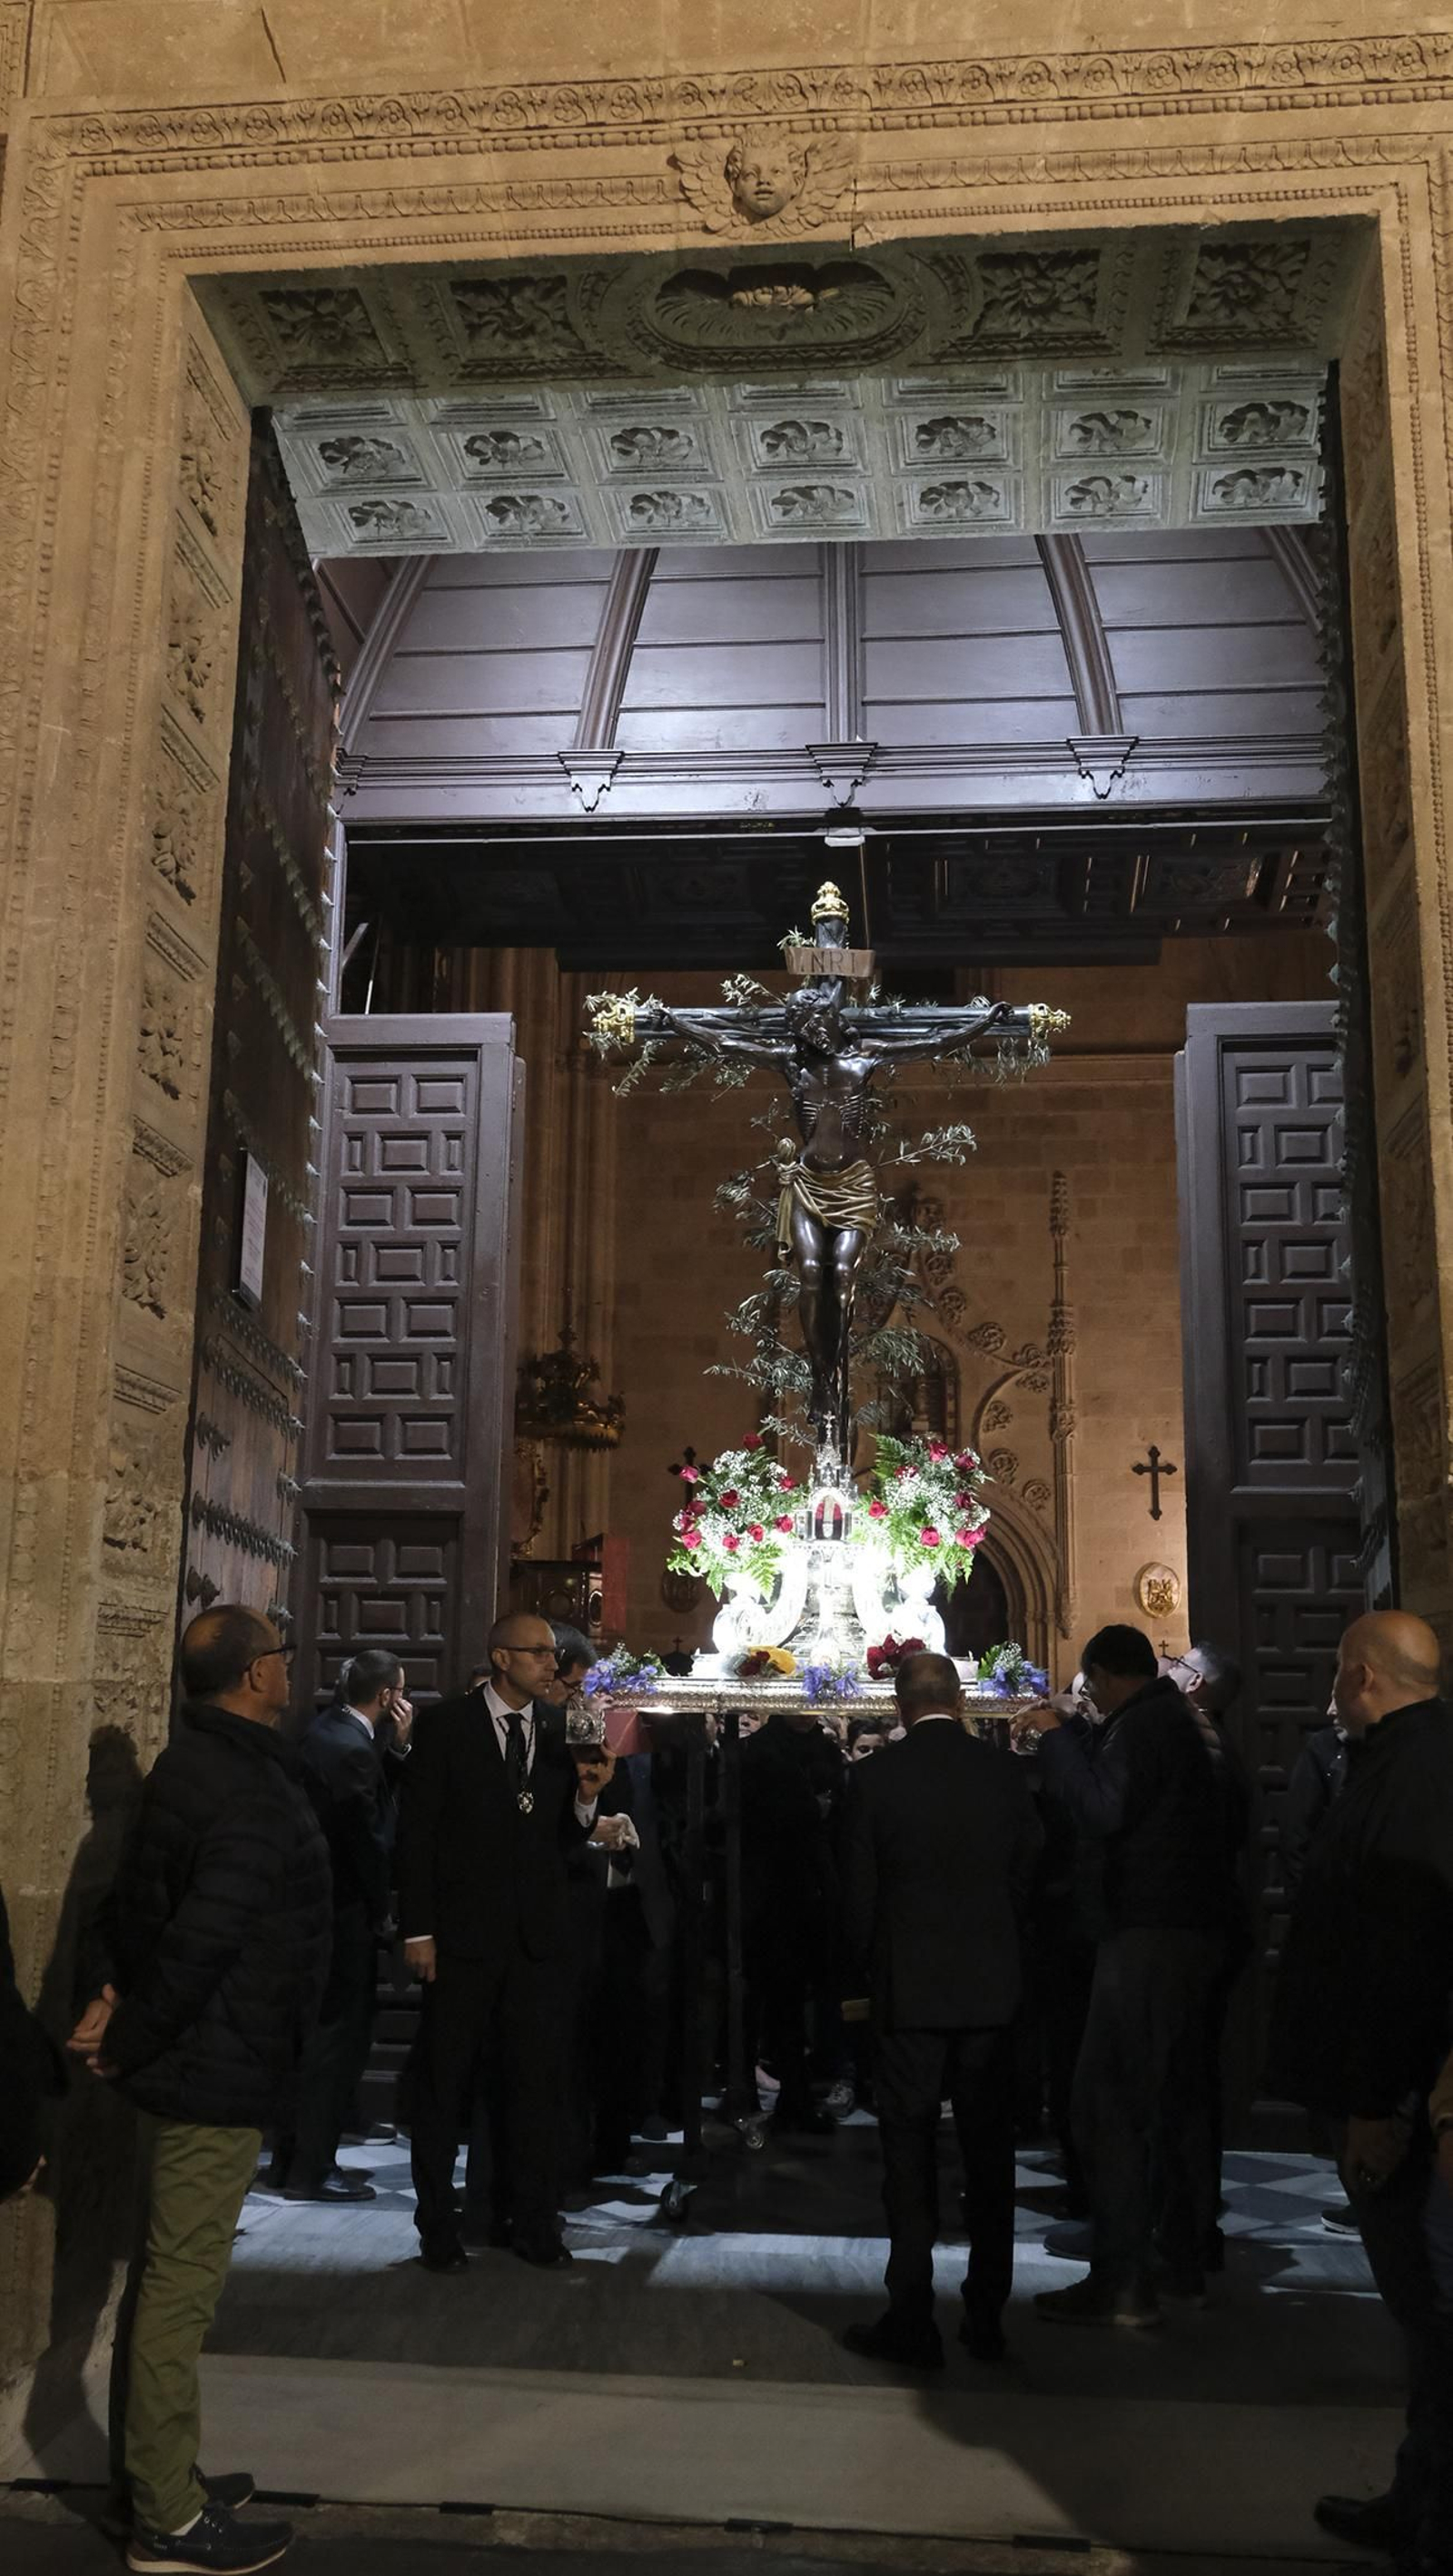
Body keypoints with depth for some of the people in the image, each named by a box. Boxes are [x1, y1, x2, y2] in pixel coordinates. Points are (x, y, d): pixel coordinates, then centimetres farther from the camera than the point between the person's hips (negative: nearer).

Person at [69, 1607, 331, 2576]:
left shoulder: (190, 1763, 9)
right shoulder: (254, 1796, -24)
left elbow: (142, 1903, 11)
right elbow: (201, 1940, -28)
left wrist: (120, 1995, 1)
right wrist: (129, 2042, -15)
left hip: (190, 2063, 10)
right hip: (220, 2073, -10)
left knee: (168, 2275, 19)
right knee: (181, 2285, 0)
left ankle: (156, 2473, 34)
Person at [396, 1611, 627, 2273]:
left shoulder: (559, 1734, 6)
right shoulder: (448, 1725, -5)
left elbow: (562, 1840, 9)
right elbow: (417, 1829, -5)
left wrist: (586, 1797, -12)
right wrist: (418, 1929, -9)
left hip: (539, 1937, 3)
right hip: (464, 1933, -3)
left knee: (535, 2081, 9)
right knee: (444, 2084, 7)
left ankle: (529, 2220, 21)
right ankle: (437, 2226, 20)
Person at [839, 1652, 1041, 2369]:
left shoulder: (875, 1777, -10)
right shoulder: (1005, 1773, -3)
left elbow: (858, 1893, -4)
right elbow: (1026, 1877, 4)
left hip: (908, 1988, -2)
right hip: (992, 1987, 2)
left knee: (910, 2156, 6)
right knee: (989, 2155, 12)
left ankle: (912, 2323, 9)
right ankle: (986, 2318, 19)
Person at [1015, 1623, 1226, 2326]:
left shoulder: (1143, 1725, -13)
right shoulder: (1172, 1720, 18)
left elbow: (1103, 1810, -25)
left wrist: (1057, 1736, -15)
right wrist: (1068, 1734, 19)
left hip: (1148, 1935, -11)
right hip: (1190, 1929, 11)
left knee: (1109, 2102, -9)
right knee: (1176, 2096, 16)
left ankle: (1121, 2283, -10)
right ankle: (1183, 2260, 25)